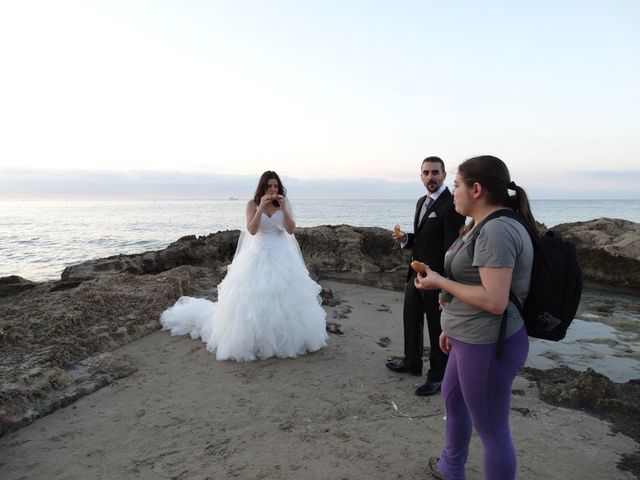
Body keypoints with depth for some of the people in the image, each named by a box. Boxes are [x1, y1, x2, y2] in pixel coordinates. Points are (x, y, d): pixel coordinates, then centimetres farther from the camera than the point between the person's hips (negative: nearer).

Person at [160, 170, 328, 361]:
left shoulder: (284, 203, 6)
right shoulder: (253, 204, -1)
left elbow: (291, 230, -4)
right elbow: (252, 230, -14)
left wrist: (283, 208, -13)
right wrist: (261, 207, -20)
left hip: (282, 257, 3)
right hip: (259, 257, -3)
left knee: (286, 297, 2)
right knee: (255, 298, -5)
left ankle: (287, 337, 17)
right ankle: (253, 340, 11)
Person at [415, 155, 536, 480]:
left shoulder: (497, 230, -24)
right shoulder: (485, 226, 8)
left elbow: (494, 301, -29)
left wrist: (439, 282, -18)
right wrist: (453, 326, 19)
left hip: (488, 345, -11)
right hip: (473, 338, 11)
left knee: (491, 430, 7)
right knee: (452, 400, 27)